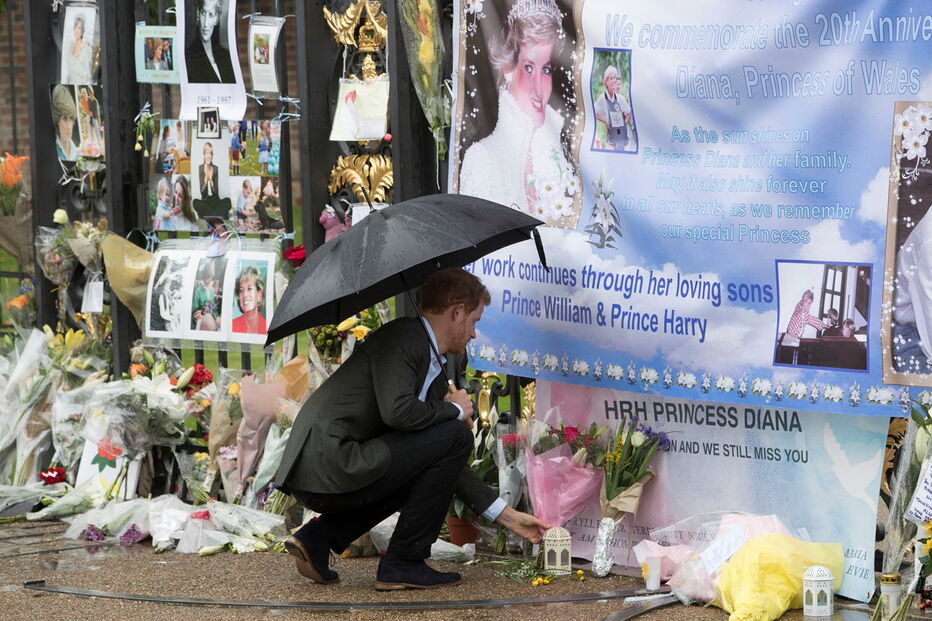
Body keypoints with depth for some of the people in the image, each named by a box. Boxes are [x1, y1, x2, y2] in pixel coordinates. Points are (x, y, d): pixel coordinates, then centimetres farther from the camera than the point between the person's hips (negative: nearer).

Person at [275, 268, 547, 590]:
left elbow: (448, 464, 26)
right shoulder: (401, 336, -6)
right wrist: (456, 410, -4)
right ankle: (403, 563, -3)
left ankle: (318, 538, 14)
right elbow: (397, 410, -23)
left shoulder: (433, 372, 21)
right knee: (455, 436, -7)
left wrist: (508, 516, 25)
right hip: (327, 469, -10)